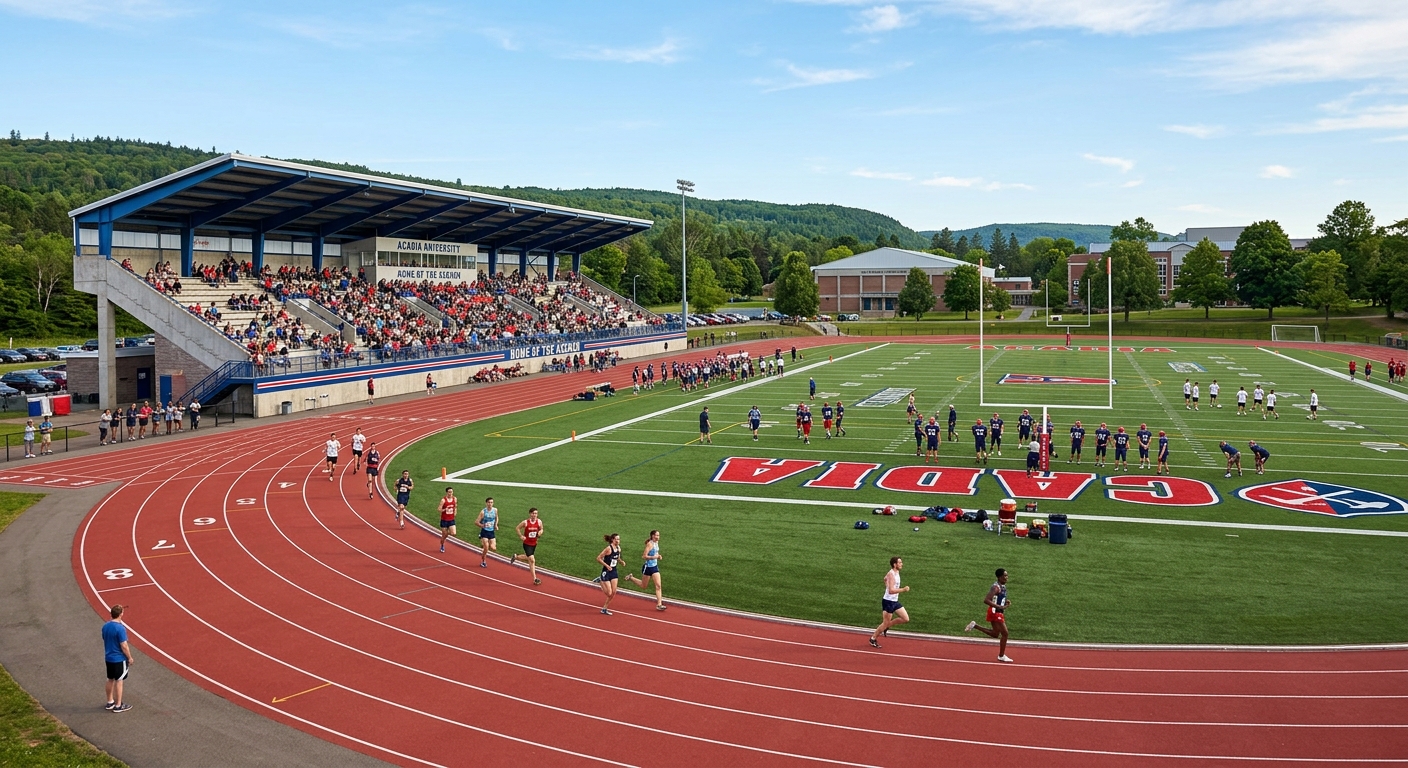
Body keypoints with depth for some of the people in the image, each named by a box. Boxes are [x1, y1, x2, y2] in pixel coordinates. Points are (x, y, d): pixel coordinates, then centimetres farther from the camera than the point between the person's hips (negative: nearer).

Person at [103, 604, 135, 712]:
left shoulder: (105, 626, 0)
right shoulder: (120, 628, -24)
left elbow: (105, 640, 12)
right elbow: (124, 646, -22)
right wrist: (130, 657, -9)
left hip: (108, 658, 8)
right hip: (119, 659, -8)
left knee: (110, 680, 19)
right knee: (119, 681, 3)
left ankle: (110, 702, 31)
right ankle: (118, 705, 11)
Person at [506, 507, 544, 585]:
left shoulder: (539, 522, -8)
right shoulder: (525, 522, -16)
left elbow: (541, 529, 8)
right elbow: (517, 528, -2)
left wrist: (540, 532, -14)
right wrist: (521, 536, -12)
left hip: (534, 544, 5)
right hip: (527, 544, -5)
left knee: (528, 558, 22)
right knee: (532, 560, -12)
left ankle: (515, 556, 51)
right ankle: (535, 579, -7)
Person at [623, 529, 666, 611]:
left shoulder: (656, 543, 6)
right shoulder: (650, 544, -19)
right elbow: (644, 556, -21)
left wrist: (658, 556, 5)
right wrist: (653, 557, -29)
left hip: (655, 567, 7)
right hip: (648, 567, -7)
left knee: (658, 586, -4)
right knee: (643, 586, 12)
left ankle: (659, 604, -2)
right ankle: (631, 577, 35)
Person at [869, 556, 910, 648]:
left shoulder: (896, 572, 8)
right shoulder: (891, 574, -22)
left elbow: (885, 579, 27)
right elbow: (891, 591, -30)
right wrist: (903, 590, -31)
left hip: (895, 601, 9)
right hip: (888, 602, -9)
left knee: (906, 619, 5)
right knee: (885, 623, 1)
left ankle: (887, 626, 19)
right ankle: (873, 639, 17)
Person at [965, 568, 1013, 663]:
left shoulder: (1003, 586, 9)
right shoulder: (996, 587, -20)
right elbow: (986, 600, -29)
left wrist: (1006, 603, 5)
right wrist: (999, 607, -31)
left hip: (999, 612, 10)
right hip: (995, 612, -10)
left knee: (995, 634, 18)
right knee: (1004, 633, -4)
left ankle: (975, 626, 22)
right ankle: (1001, 656, 9)